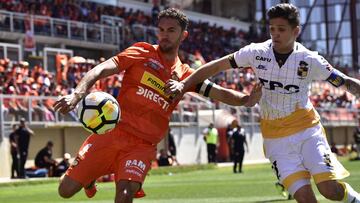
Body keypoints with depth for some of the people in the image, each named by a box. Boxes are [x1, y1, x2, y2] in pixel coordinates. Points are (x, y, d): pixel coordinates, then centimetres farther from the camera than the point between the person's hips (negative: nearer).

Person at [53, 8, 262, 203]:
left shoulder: (185, 75, 13)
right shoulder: (141, 52, 3)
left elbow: (221, 93, 11)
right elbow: (102, 69, -9)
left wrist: (247, 99, -10)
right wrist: (78, 93, -27)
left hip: (143, 146, 1)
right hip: (112, 132, -1)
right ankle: (90, 178, 34)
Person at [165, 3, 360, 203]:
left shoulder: (310, 60, -9)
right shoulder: (257, 52, -5)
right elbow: (217, 66, 0)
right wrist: (183, 85, -6)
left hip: (307, 130, -1)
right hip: (276, 138, 1)